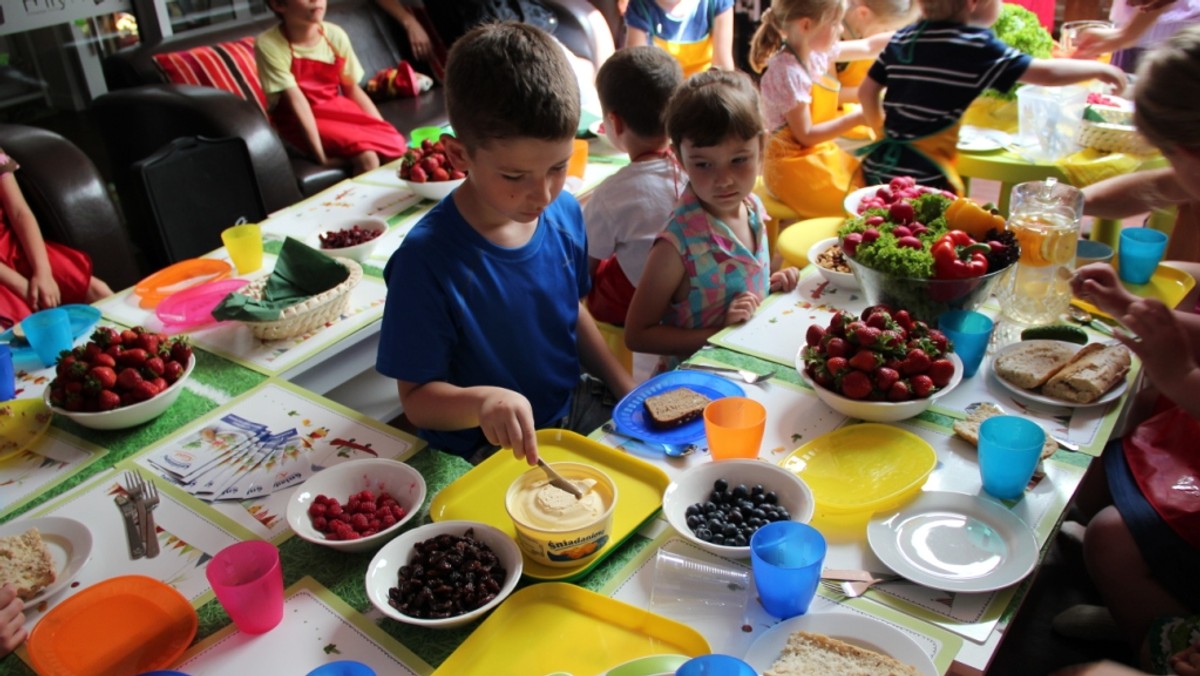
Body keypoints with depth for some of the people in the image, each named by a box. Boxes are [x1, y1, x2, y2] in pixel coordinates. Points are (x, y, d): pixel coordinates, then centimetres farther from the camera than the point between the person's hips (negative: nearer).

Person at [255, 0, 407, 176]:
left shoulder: (335, 35, -3)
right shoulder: (268, 44, -17)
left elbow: (352, 89, 4)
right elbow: (296, 99, -23)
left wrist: (382, 129, -5)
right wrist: (321, 156, -28)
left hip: (337, 109, 5)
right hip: (299, 121, -5)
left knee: (394, 144, -17)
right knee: (366, 157, -26)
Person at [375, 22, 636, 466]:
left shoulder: (565, 214, -5)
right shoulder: (426, 259, -24)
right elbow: (417, 398, -17)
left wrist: (625, 385, 4)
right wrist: (481, 401, -37)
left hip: (574, 407, 6)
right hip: (484, 451, -5)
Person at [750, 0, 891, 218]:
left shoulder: (816, 53, 3)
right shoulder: (787, 74, -22)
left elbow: (867, 47, 18)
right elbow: (806, 136, -20)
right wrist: (856, 118, -16)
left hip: (823, 156, 9)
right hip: (795, 167, -9)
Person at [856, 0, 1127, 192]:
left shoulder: (902, 37, 11)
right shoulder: (975, 45, -7)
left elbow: (867, 90, 16)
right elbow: (1047, 73, -4)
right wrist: (1101, 69, 11)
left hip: (879, 165, 7)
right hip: (922, 176, -7)